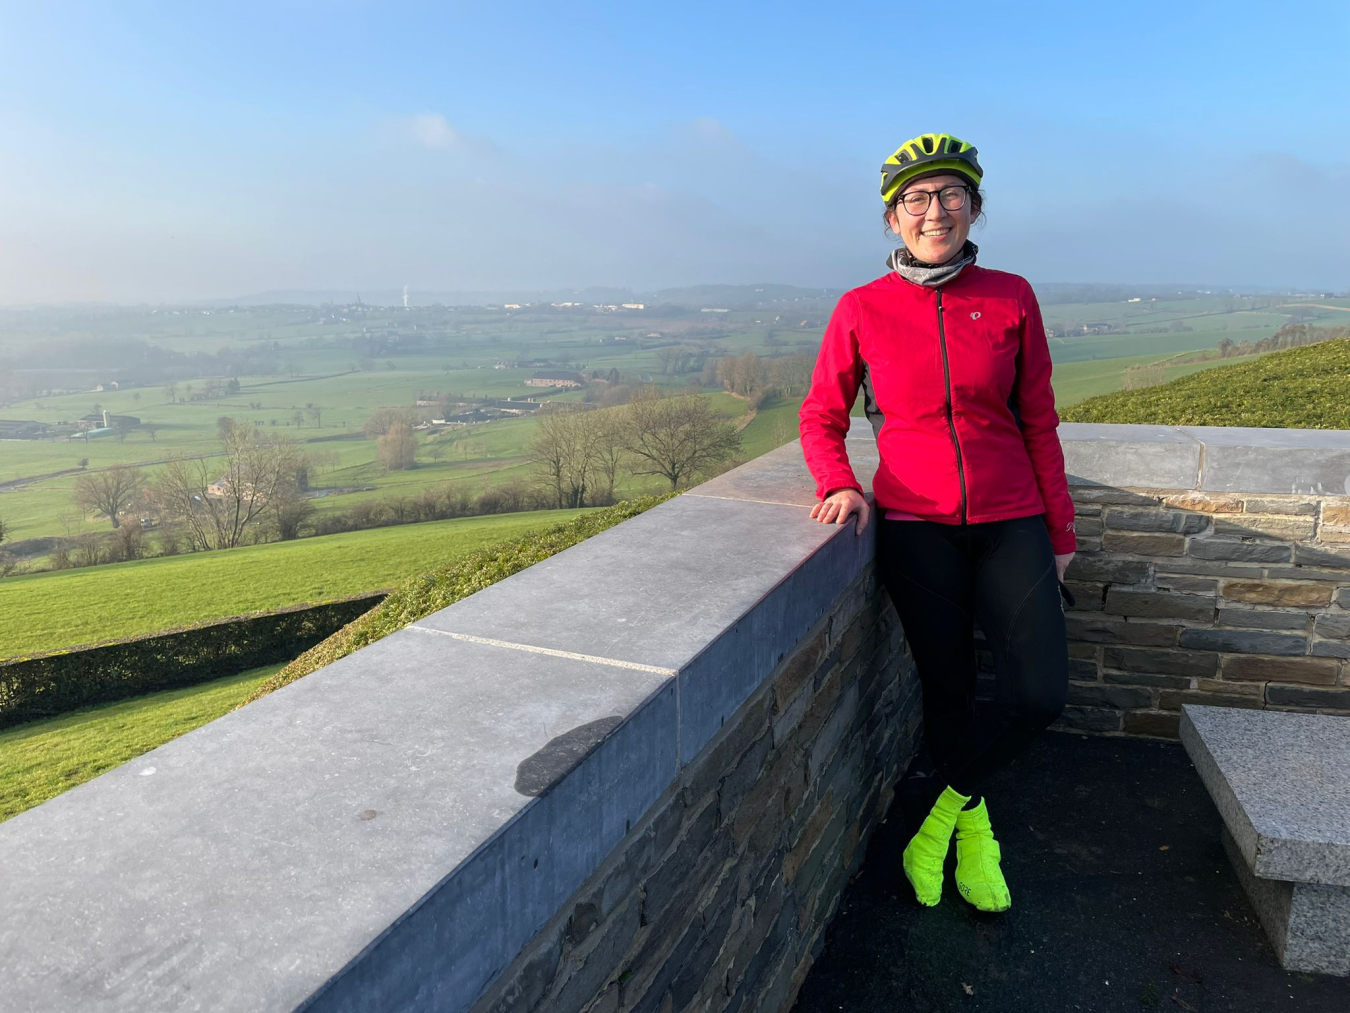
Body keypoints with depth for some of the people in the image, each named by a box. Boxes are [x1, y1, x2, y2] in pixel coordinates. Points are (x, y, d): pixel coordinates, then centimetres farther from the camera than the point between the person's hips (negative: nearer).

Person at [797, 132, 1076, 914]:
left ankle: (943, 812, 20)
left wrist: (1060, 533, 8)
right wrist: (841, 483, -15)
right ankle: (973, 824, 35)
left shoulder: (1011, 298, 2)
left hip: (1010, 520, 2)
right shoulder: (862, 309, -2)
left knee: (1041, 696, -5)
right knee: (949, 693, 7)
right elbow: (822, 417, 5)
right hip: (917, 524, -1)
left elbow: (1038, 422, 6)